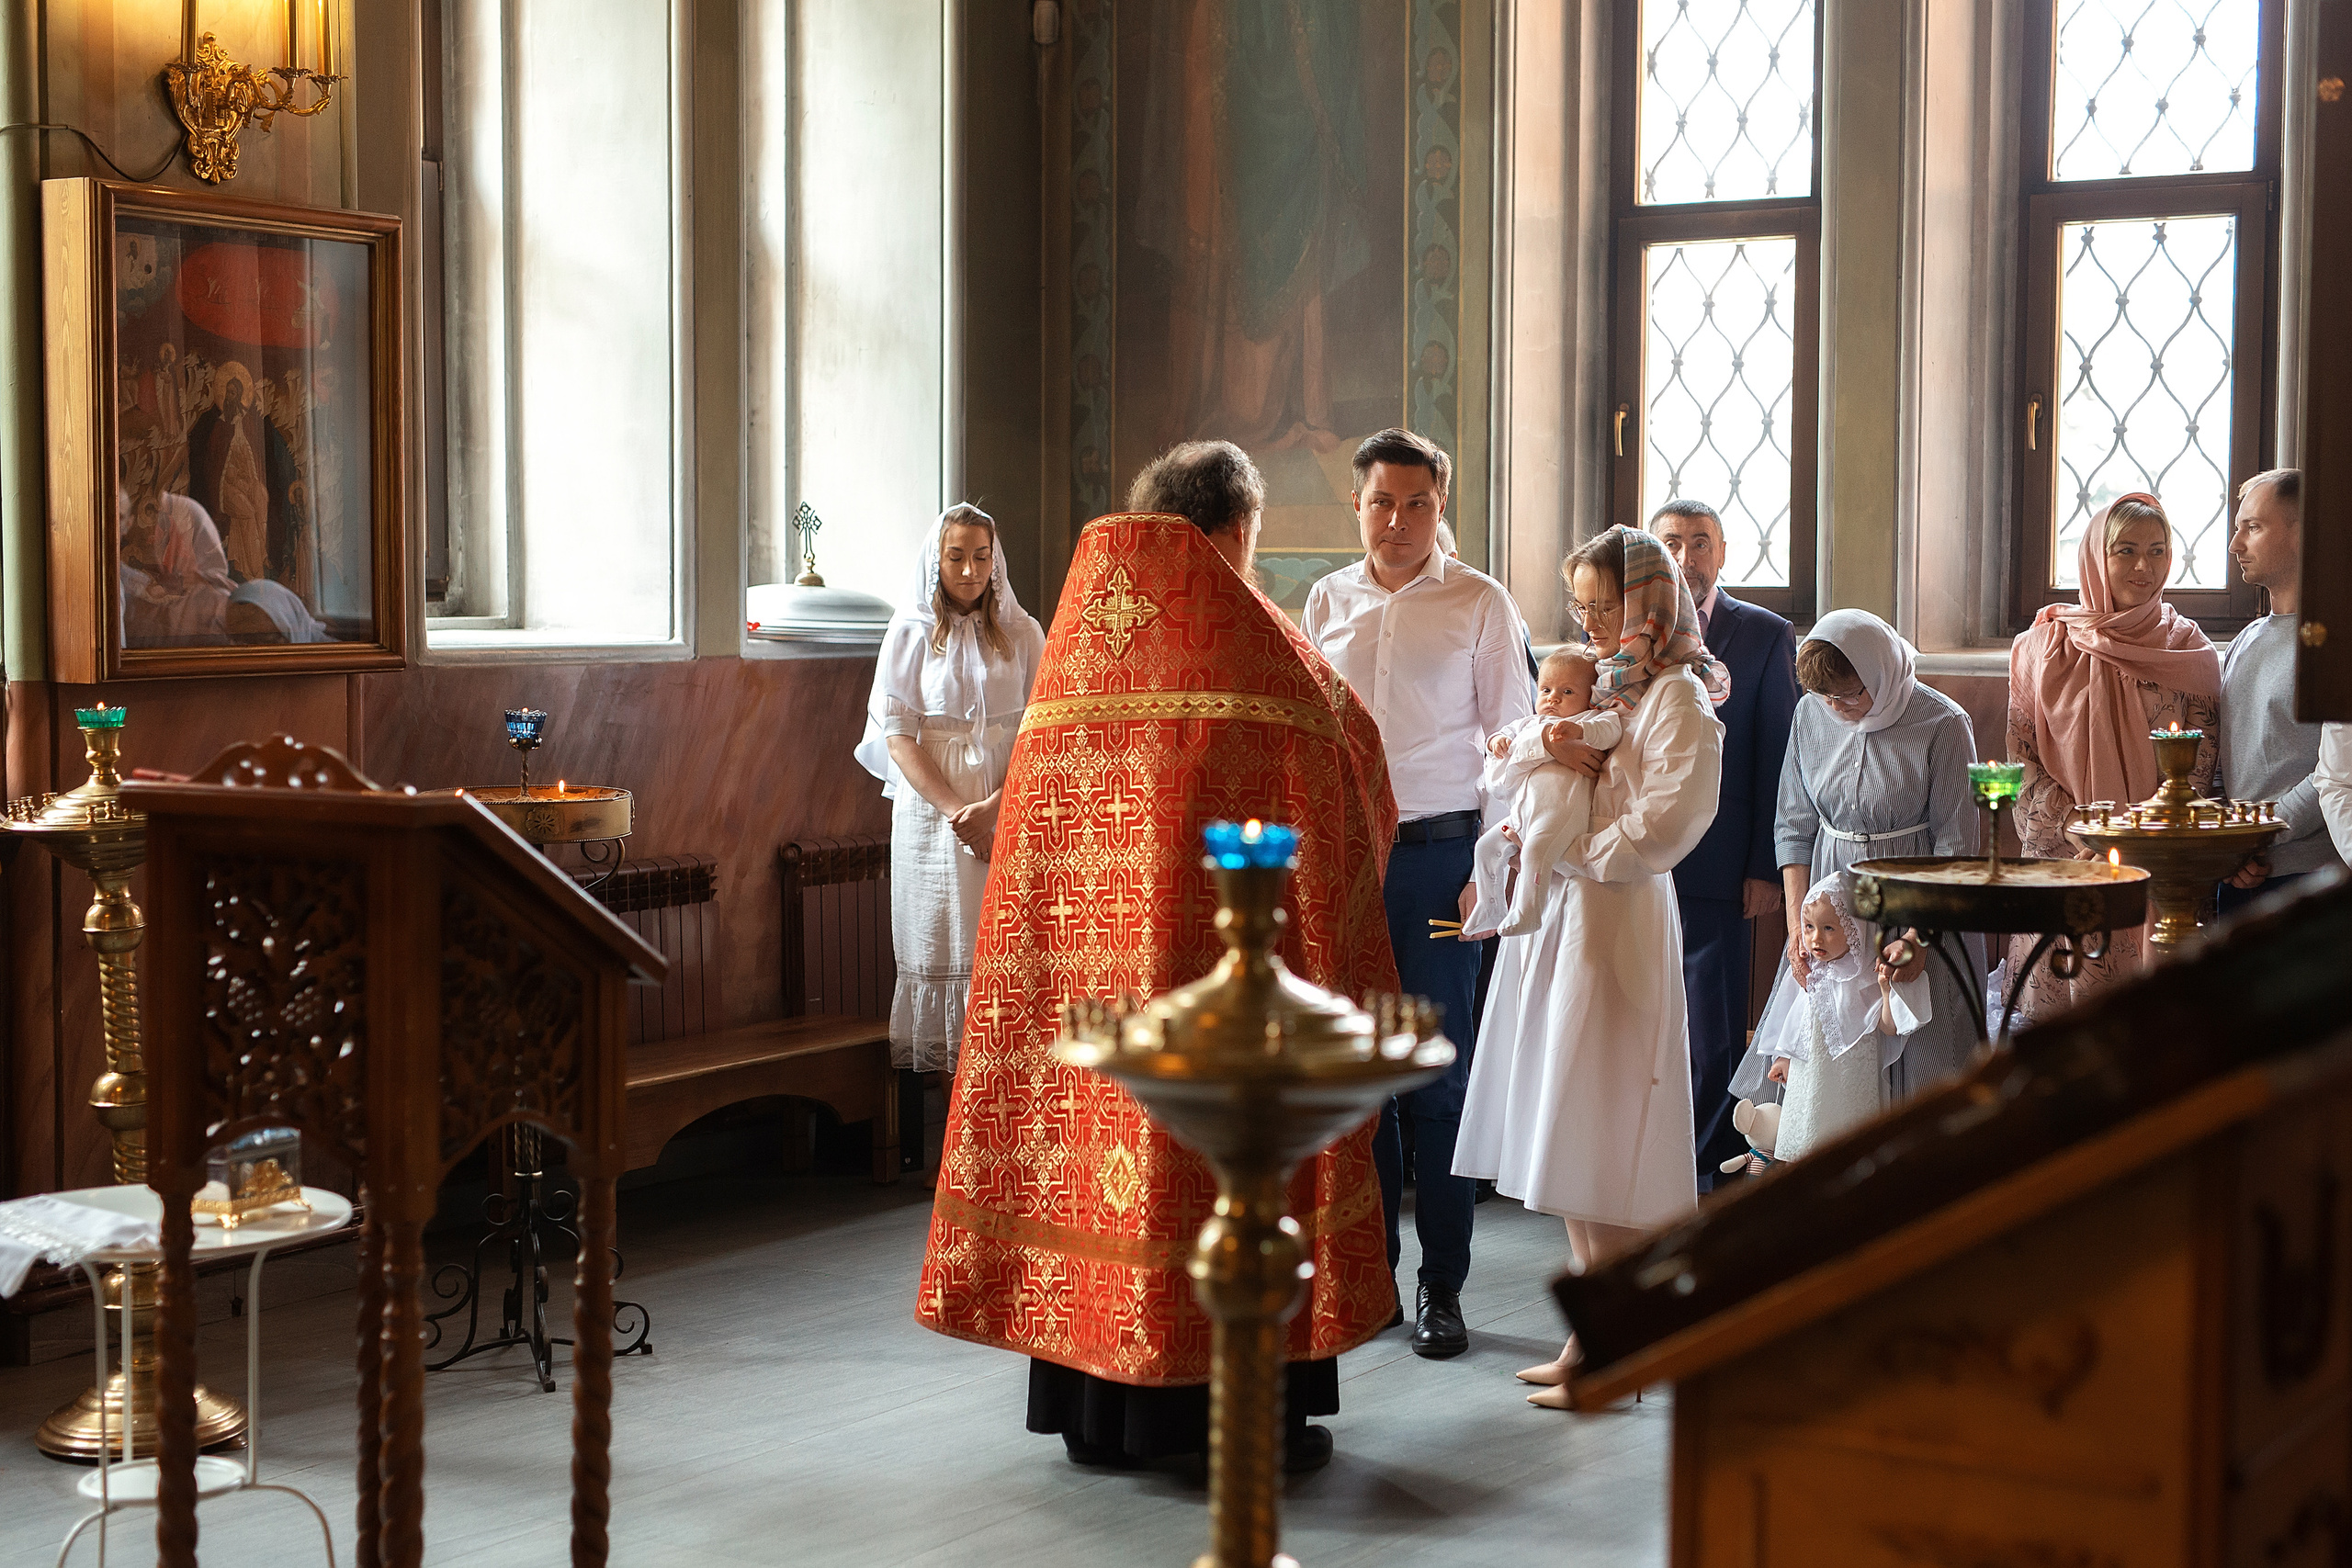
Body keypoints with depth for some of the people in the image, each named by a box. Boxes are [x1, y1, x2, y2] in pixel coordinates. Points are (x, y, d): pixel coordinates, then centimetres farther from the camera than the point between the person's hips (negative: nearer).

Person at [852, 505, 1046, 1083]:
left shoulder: (1021, 634, 6)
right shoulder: (910, 633, 4)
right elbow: (898, 736, -2)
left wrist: (993, 808, -13)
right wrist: (956, 811, -12)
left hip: (1010, 813, 1)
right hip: (930, 811, -1)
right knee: (937, 945, -2)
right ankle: (935, 1070, 2)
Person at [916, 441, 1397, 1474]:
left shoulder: (1079, 623, 9)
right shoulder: (1250, 633, -5)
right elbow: (1347, 744, 5)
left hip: (1081, 915, 5)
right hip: (1228, 931, -5)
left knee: (1094, 1104, 10)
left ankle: (1097, 1413, 16)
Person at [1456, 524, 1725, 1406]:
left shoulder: (1678, 699, -9)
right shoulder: (1597, 682, 16)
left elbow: (1660, 831, -18)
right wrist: (1545, 748, -6)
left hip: (1616, 927, -8)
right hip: (1554, 919, 8)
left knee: (1602, 1163, -4)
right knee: (1566, 1148, 10)